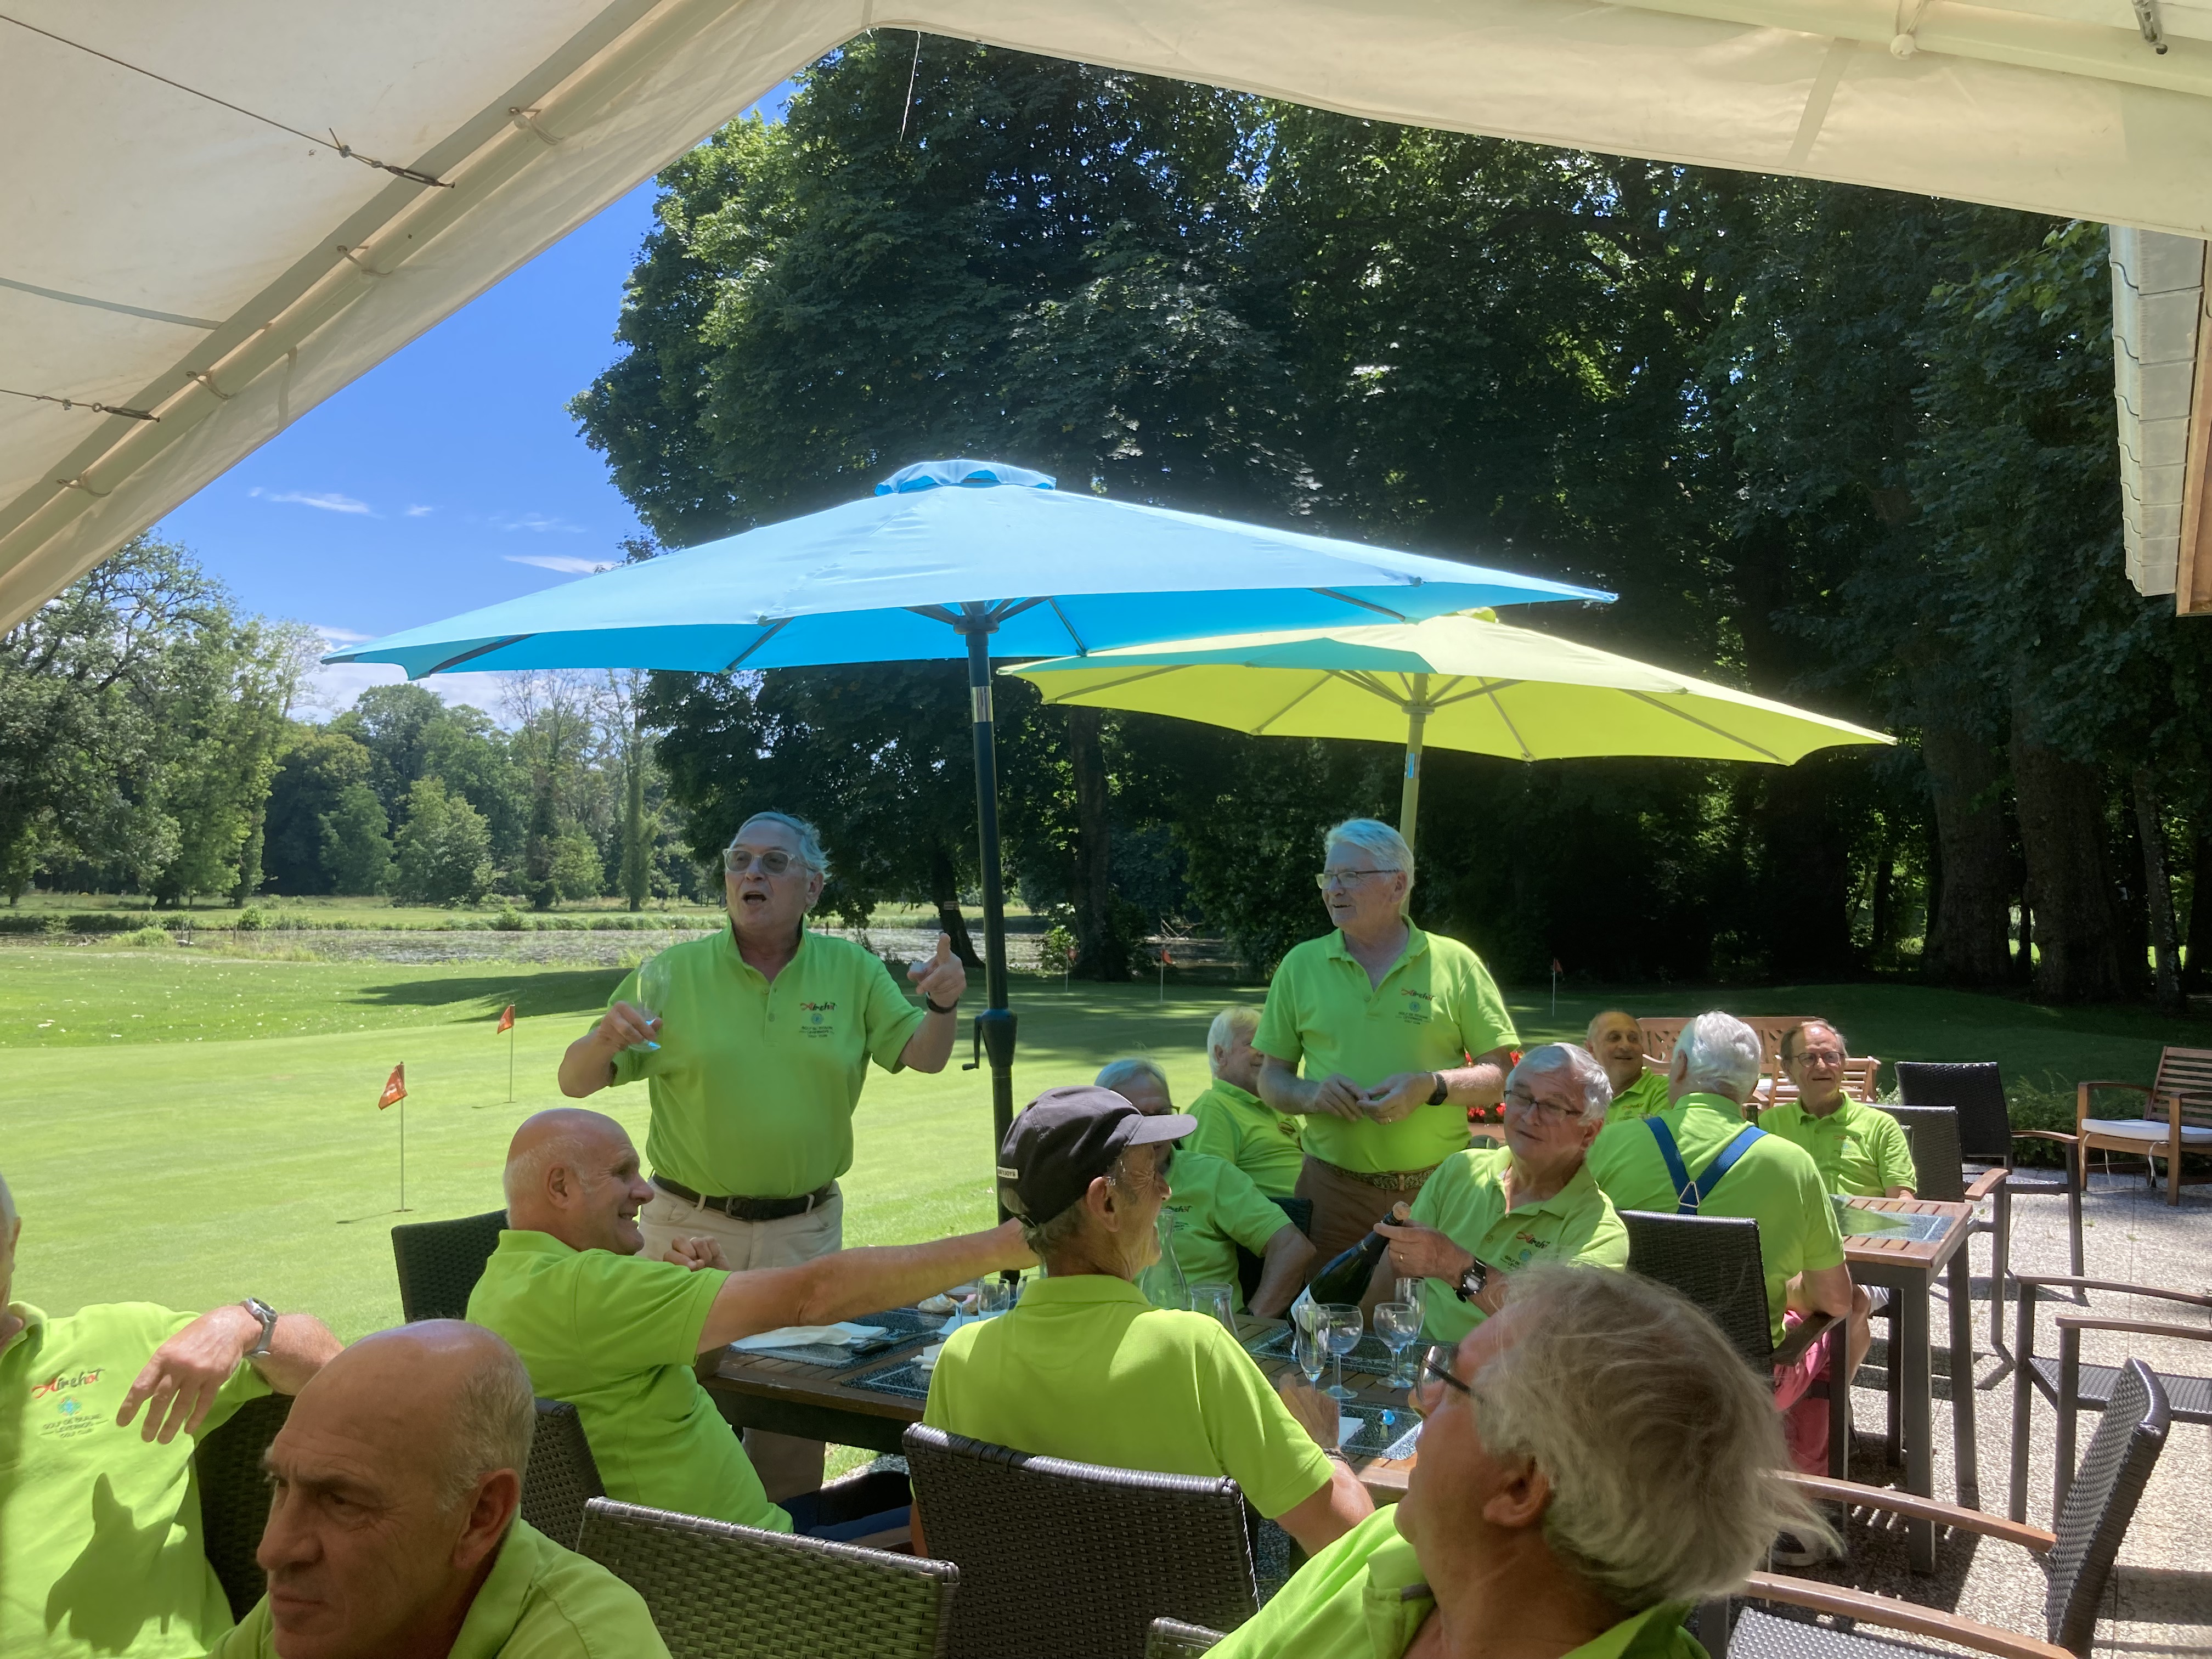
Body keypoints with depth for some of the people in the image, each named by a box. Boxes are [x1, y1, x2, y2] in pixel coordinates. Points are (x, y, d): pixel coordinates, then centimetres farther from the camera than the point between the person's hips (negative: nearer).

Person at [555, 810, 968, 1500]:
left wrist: (943, 1005, -20)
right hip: (691, 1228, -1)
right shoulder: (675, 972, -3)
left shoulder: (851, 971, 2)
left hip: (806, 1231, 1)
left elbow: (923, 1057, 2)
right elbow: (576, 1081, -2)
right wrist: (606, 1037, -25)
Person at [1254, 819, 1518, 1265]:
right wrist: (1312, 1093, -10)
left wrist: (1432, 1086, -16)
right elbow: (1271, 1080, 11)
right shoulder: (1301, 965, 8)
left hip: (1439, 1190, -1)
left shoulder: (1455, 963, 2)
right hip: (1333, 1190, 1)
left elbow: (1501, 1076, 1)